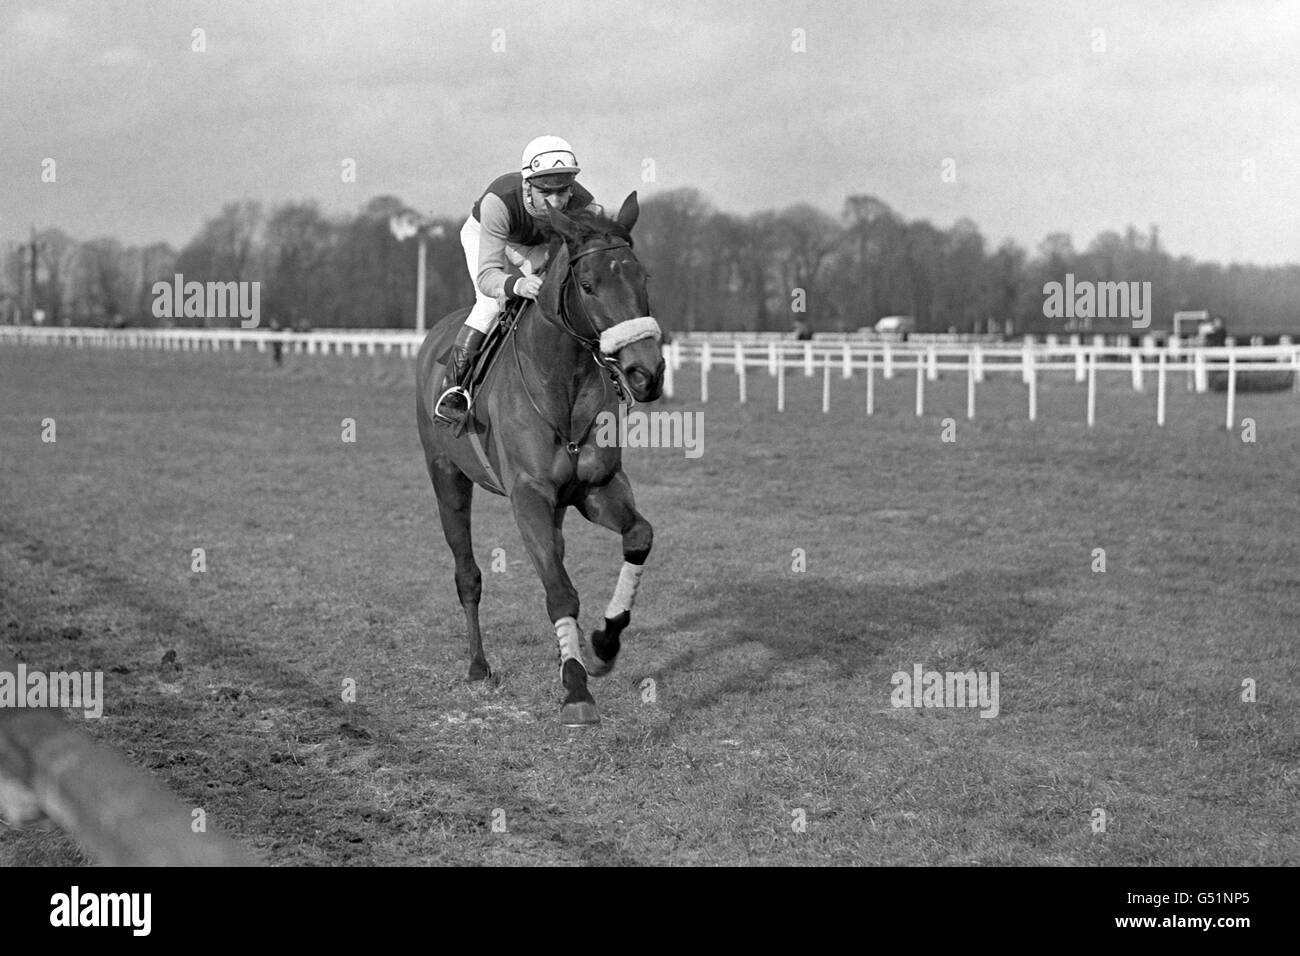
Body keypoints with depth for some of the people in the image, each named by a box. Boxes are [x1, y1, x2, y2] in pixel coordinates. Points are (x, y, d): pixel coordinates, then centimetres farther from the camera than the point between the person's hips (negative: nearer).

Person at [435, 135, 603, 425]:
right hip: (483, 235, -4)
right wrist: (517, 285, -72)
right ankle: (452, 390, -18)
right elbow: (487, 276, -50)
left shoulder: (584, 207, -38)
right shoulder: (499, 202, -46)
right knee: (492, 302, -25)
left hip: (537, 248, 5)